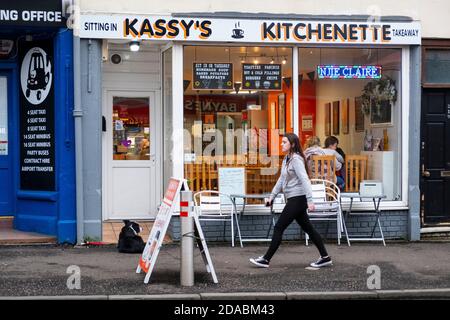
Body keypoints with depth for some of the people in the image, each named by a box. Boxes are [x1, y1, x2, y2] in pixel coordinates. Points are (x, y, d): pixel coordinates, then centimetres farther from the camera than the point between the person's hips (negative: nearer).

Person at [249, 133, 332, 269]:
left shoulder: (296, 159, -15)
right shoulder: (286, 160, 14)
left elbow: (304, 179, -22)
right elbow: (281, 180, 23)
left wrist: (309, 200, -27)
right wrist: (272, 196, 21)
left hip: (297, 199, -10)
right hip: (294, 200, 10)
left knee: (279, 228, -5)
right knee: (308, 228, 12)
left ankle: (266, 259, 1)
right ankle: (325, 257, 16)